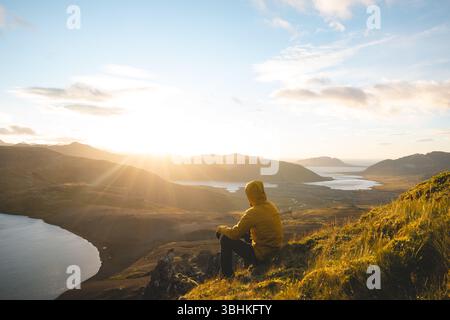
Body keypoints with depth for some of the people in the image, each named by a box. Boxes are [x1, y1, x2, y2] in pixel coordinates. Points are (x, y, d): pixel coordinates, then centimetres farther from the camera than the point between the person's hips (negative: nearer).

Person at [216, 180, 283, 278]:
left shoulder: (253, 213, -24)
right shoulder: (271, 206, 0)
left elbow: (234, 234, -19)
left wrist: (221, 229, 0)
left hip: (261, 255, -8)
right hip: (276, 250, 8)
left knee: (225, 239, -1)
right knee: (247, 231, 29)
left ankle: (227, 276, 12)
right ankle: (247, 267, 38)